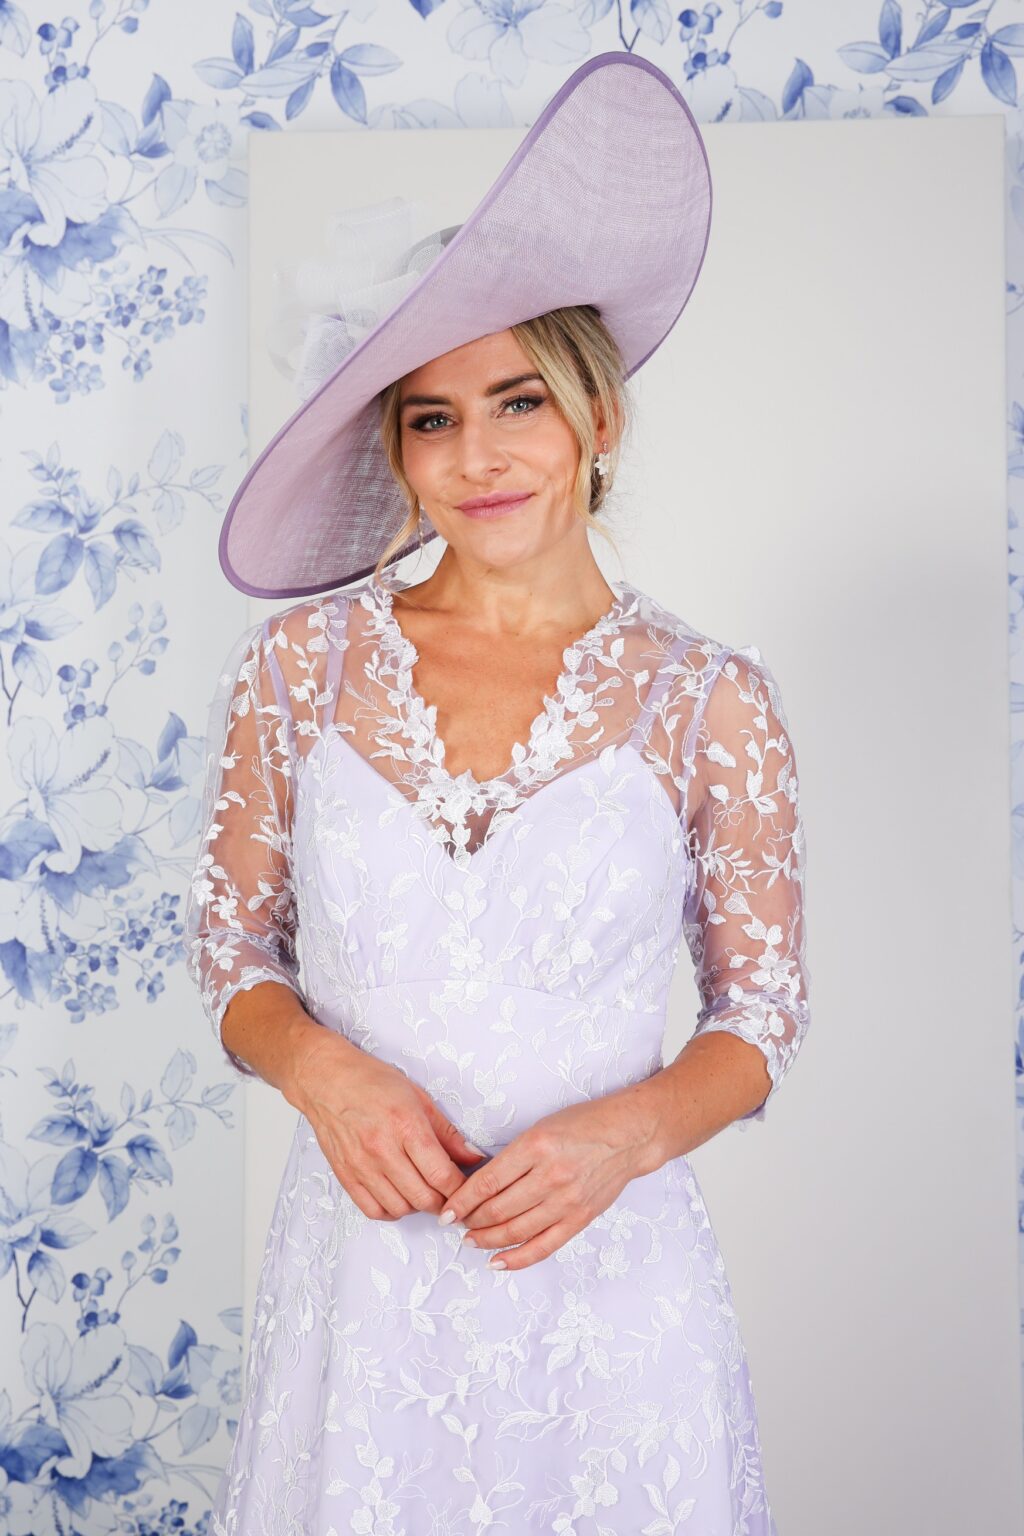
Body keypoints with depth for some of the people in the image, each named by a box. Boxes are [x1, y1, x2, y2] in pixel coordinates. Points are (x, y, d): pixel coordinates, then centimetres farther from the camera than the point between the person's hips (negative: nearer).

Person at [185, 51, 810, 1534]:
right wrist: (319, 1069, -13)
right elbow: (233, 942, 6)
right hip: (359, 1261, 1)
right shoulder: (304, 662, -2)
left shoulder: (710, 701, -6)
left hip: (605, 1277, -1)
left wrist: (629, 1130, -16)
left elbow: (763, 1014, 2)